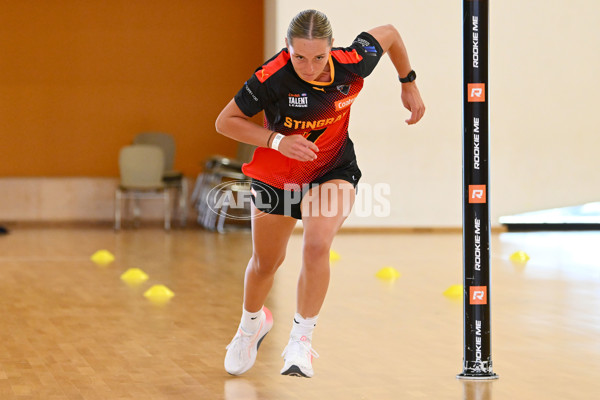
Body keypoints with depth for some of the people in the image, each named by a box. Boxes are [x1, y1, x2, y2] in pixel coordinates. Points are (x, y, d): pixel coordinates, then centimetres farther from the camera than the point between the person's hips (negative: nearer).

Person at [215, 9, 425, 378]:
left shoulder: (353, 63, -25)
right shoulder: (272, 78, -30)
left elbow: (389, 34, -3)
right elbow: (225, 121, -19)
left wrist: (409, 83, 6)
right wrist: (278, 140, -31)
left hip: (333, 171, 0)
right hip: (276, 176, 0)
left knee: (317, 246, -27)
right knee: (266, 262, 17)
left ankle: (301, 338, -11)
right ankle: (252, 323, 50)